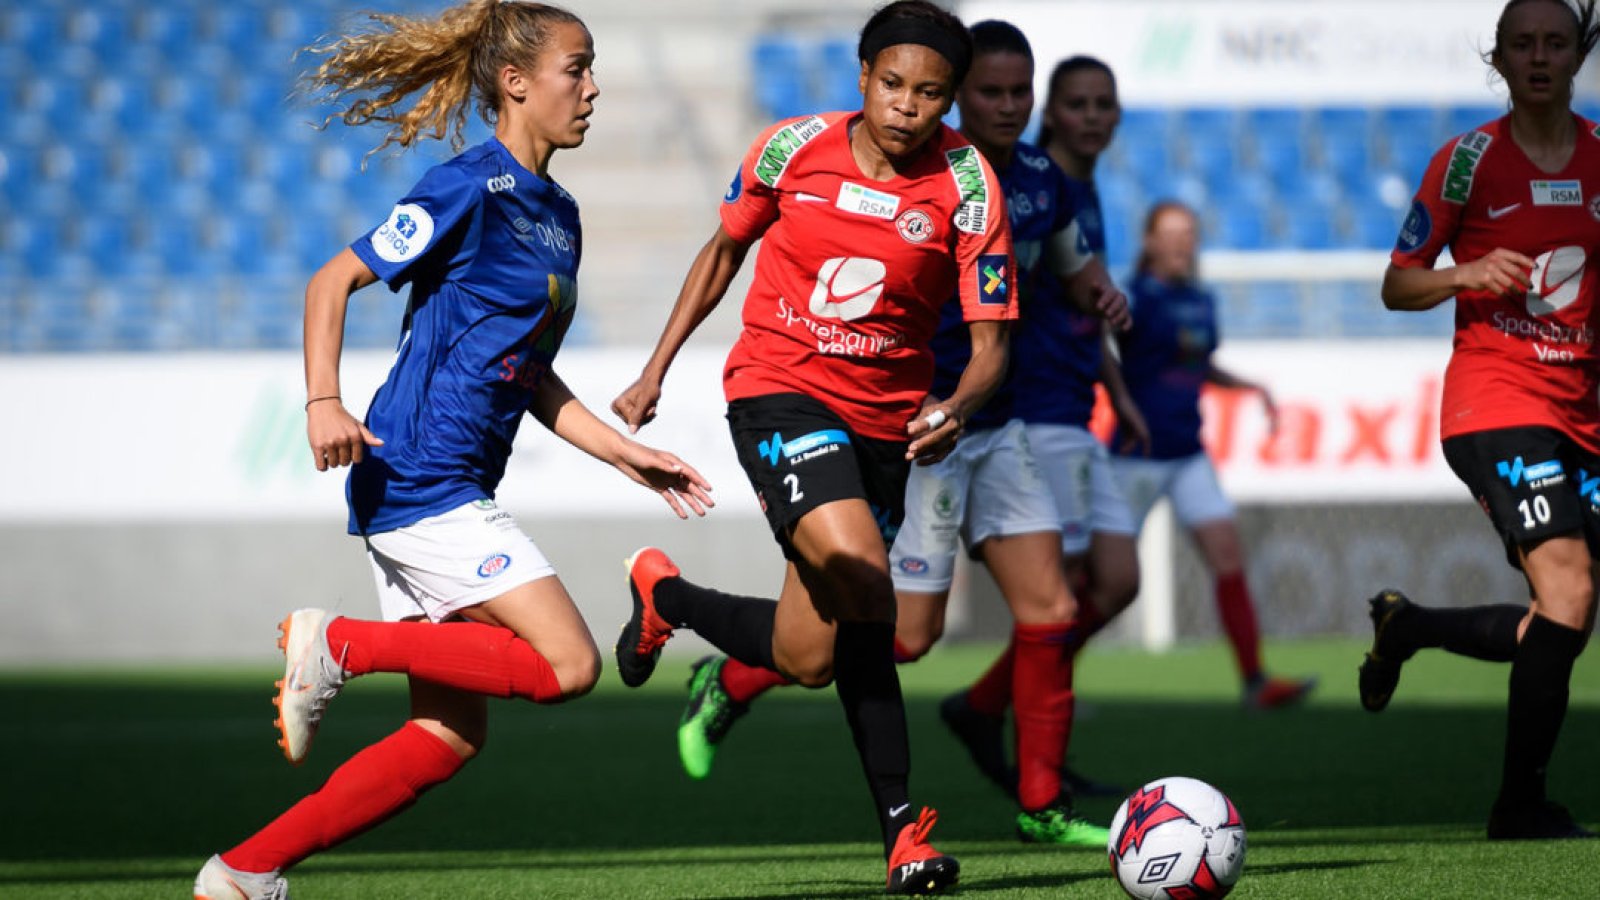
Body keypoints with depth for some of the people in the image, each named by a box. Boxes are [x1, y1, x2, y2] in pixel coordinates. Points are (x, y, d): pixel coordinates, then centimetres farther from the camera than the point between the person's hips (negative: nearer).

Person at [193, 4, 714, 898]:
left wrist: (630, 455, 17)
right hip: (416, 480, -9)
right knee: (568, 665, -16)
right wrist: (323, 401, -23)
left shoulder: (558, 215, 17)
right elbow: (334, 280, -10)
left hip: (454, 498, 9)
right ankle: (339, 642, -8)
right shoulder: (469, 189, -10)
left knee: (450, 737, 6)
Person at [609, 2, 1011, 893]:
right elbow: (724, 251, 11)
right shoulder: (794, 149, -6)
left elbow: (991, 339, -8)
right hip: (777, 391, -3)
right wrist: (656, 373, 12)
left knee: (815, 656, 1)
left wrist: (957, 409, -29)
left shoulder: (968, 184, -8)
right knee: (860, 579, -24)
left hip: (883, 417, 3)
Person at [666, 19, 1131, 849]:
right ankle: (731, 682, 16)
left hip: (994, 428, 7)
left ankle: (1042, 807, 8)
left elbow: (1073, 260, 24)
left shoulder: (1041, 182, 5)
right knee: (907, 632, -5)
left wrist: (1098, 289, 2)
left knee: (1050, 610, -2)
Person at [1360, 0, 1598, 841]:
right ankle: (1521, 803, -12)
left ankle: (1405, 626, 32)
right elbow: (1397, 286, 0)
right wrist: (1465, 275, -18)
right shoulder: (1469, 158, -4)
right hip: (1495, 399, -6)